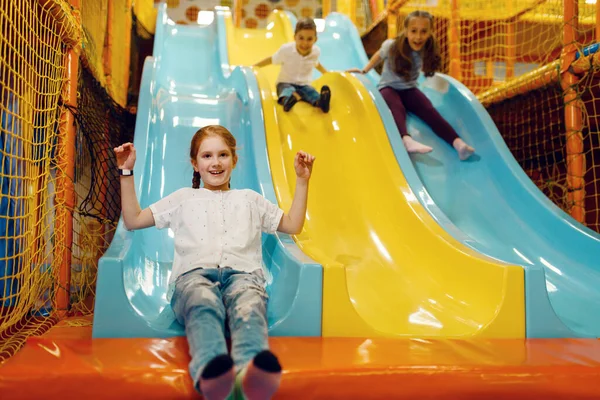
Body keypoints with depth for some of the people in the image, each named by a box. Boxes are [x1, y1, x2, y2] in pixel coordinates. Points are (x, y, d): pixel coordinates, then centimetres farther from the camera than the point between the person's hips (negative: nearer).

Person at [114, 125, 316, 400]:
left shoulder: (249, 199, 37)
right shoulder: (183, 198, 34)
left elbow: (293, 225, 36)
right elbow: (133, 220, 31)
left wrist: (302, 180, 30)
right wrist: (127, 173, 26)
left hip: (242, 273, 1)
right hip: (194, 274, 0)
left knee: (249, 307, -40)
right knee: (204, 306, -42)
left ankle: (252, 372, -71)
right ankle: (209, 370, -71)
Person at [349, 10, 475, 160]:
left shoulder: (427, 51, -9)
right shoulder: (391, 46, -17)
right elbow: (379, 56, 5)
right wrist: (364, 71, 12)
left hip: (409, 89, 2)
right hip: (388, 87, -2)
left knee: (429, 110, -25)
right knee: (397, 108, -36)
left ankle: (458, 143, -43)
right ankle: (406, 140, -64)